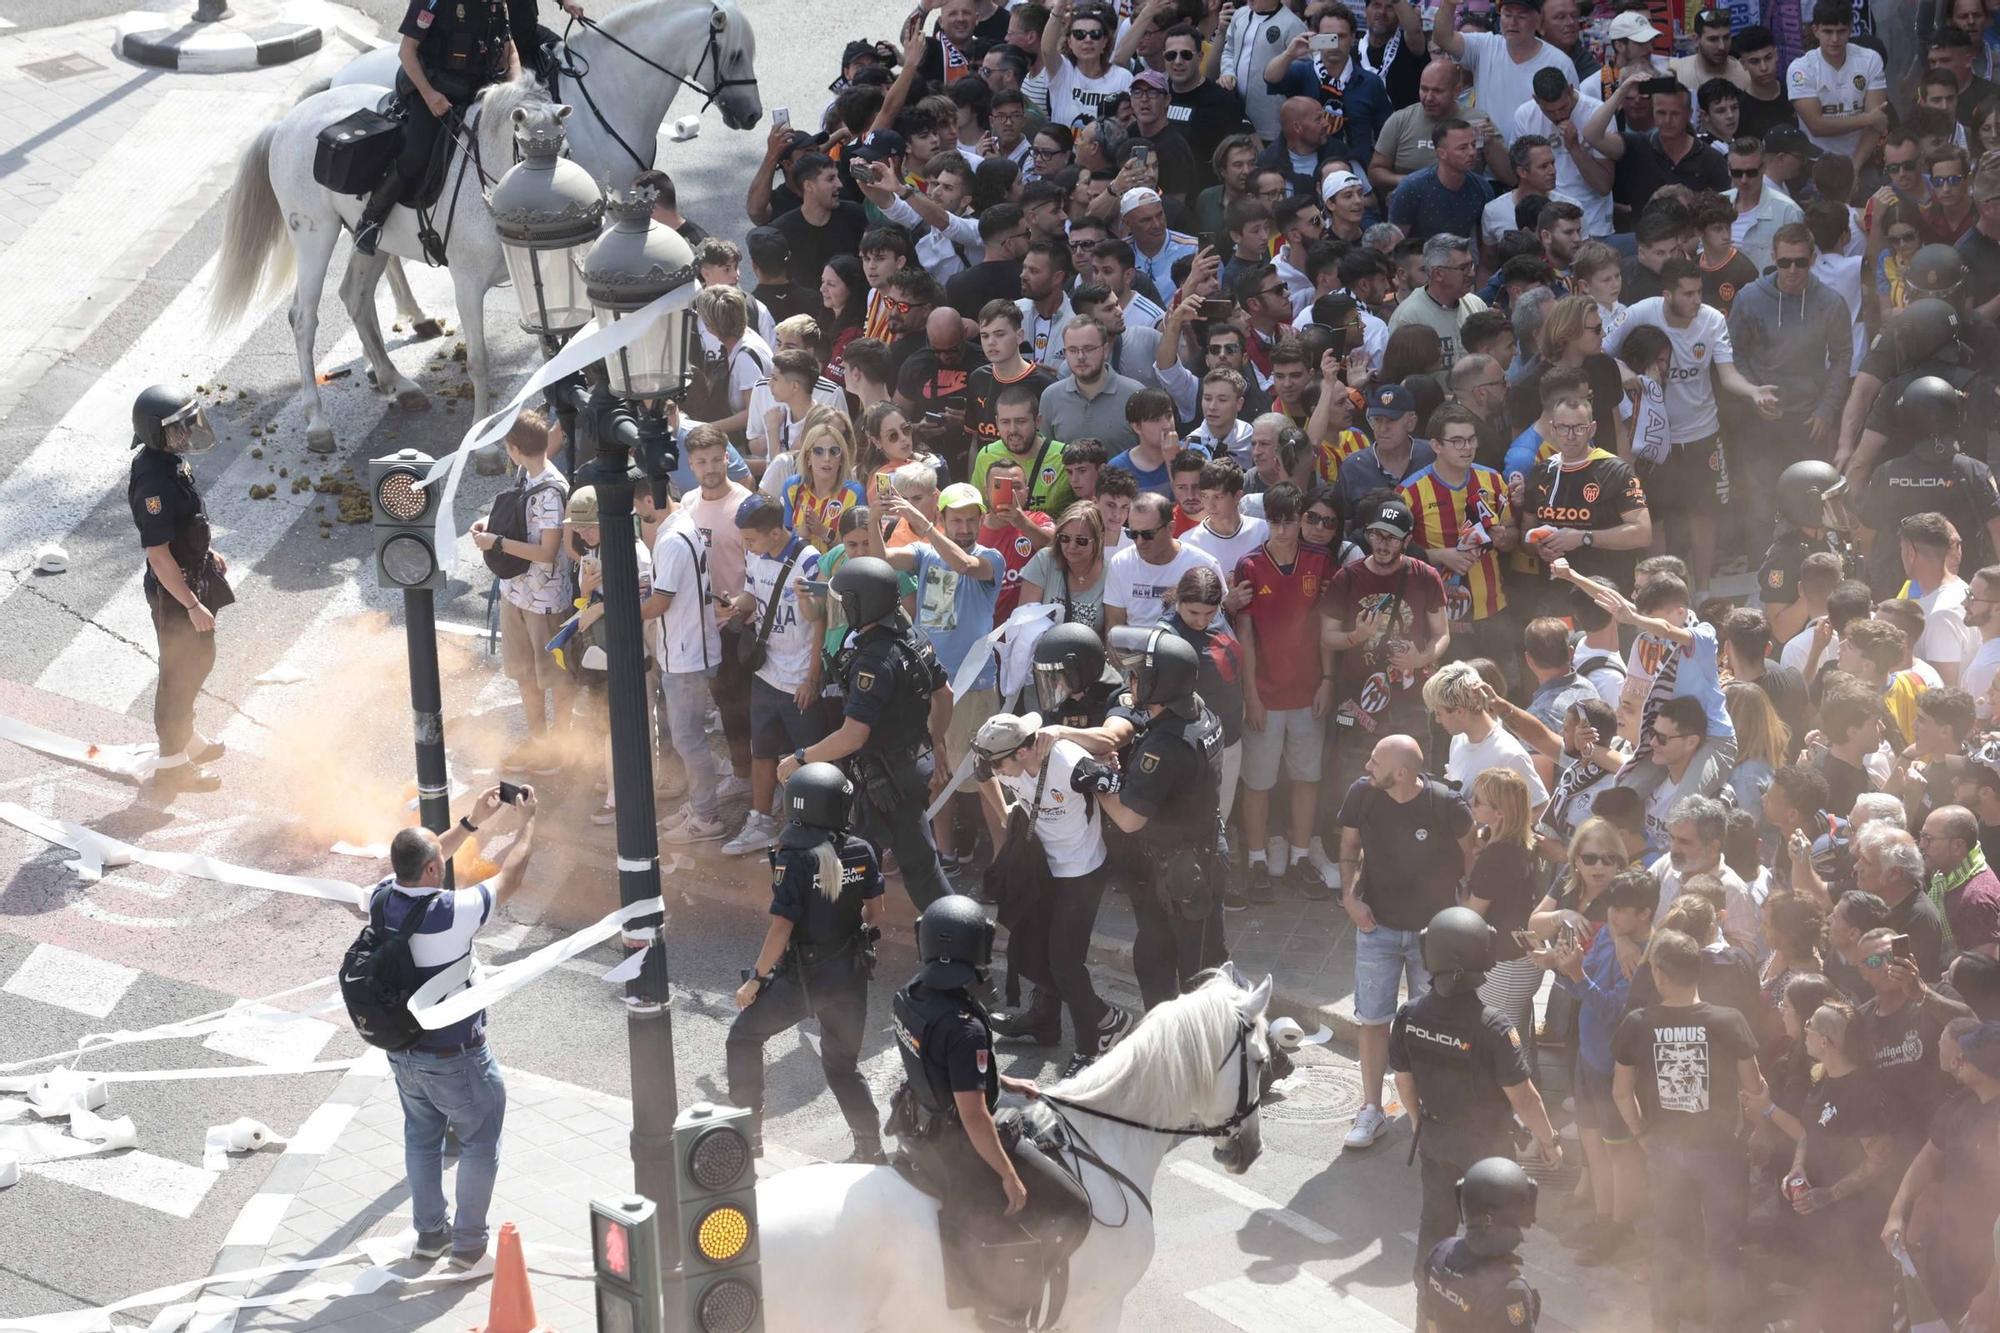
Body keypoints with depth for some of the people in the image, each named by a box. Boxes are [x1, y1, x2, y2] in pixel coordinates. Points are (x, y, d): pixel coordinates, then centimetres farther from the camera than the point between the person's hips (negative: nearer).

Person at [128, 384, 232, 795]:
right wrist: (192, 605, -25)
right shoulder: (154, 482, -32)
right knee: (180, 672, 5)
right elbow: (158, 553, -30)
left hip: (194, 575, 9)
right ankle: (172, 765, 20)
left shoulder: (169, 459, -3)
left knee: (198, 660, 25)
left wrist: (207, 553, 24)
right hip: (174, 591, -9)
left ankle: (188, 739, 44)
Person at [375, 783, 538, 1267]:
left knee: (422, 1138, 24)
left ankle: (430, 1231, 36)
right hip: (455, 1058, -6)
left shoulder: (381, 900, -13)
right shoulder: (452, 914, -31)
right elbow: (509, 879, -16)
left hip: (402, 1052, 6)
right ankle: (469, 1242, 20)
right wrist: (527, 820, -2)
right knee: (479, 1145, 13)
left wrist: (472, 821, 11)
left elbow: (417, 864, 8)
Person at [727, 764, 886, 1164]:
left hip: (801, 978, -5)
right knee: (842, 1064, 19)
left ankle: (747, 1131, 18)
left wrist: (755, 980, -11)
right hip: (851, 976, 5)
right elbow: (874, 912, 7)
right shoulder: (861, 853, -5)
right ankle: (871, 1148, 12)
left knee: (744, 1037, 17)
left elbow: (780, 928, -20)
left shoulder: (794, 860, -19)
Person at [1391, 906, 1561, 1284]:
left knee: (1435, 1222, 22)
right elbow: (1521, 1096, -21)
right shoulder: (1493, 1026, -30)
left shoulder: (1409, 1016, -16)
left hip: (1436, 1139, 4)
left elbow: (1404, 1082, -1)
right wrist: (1548, 1140, -5)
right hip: (1486, 1143, -4)